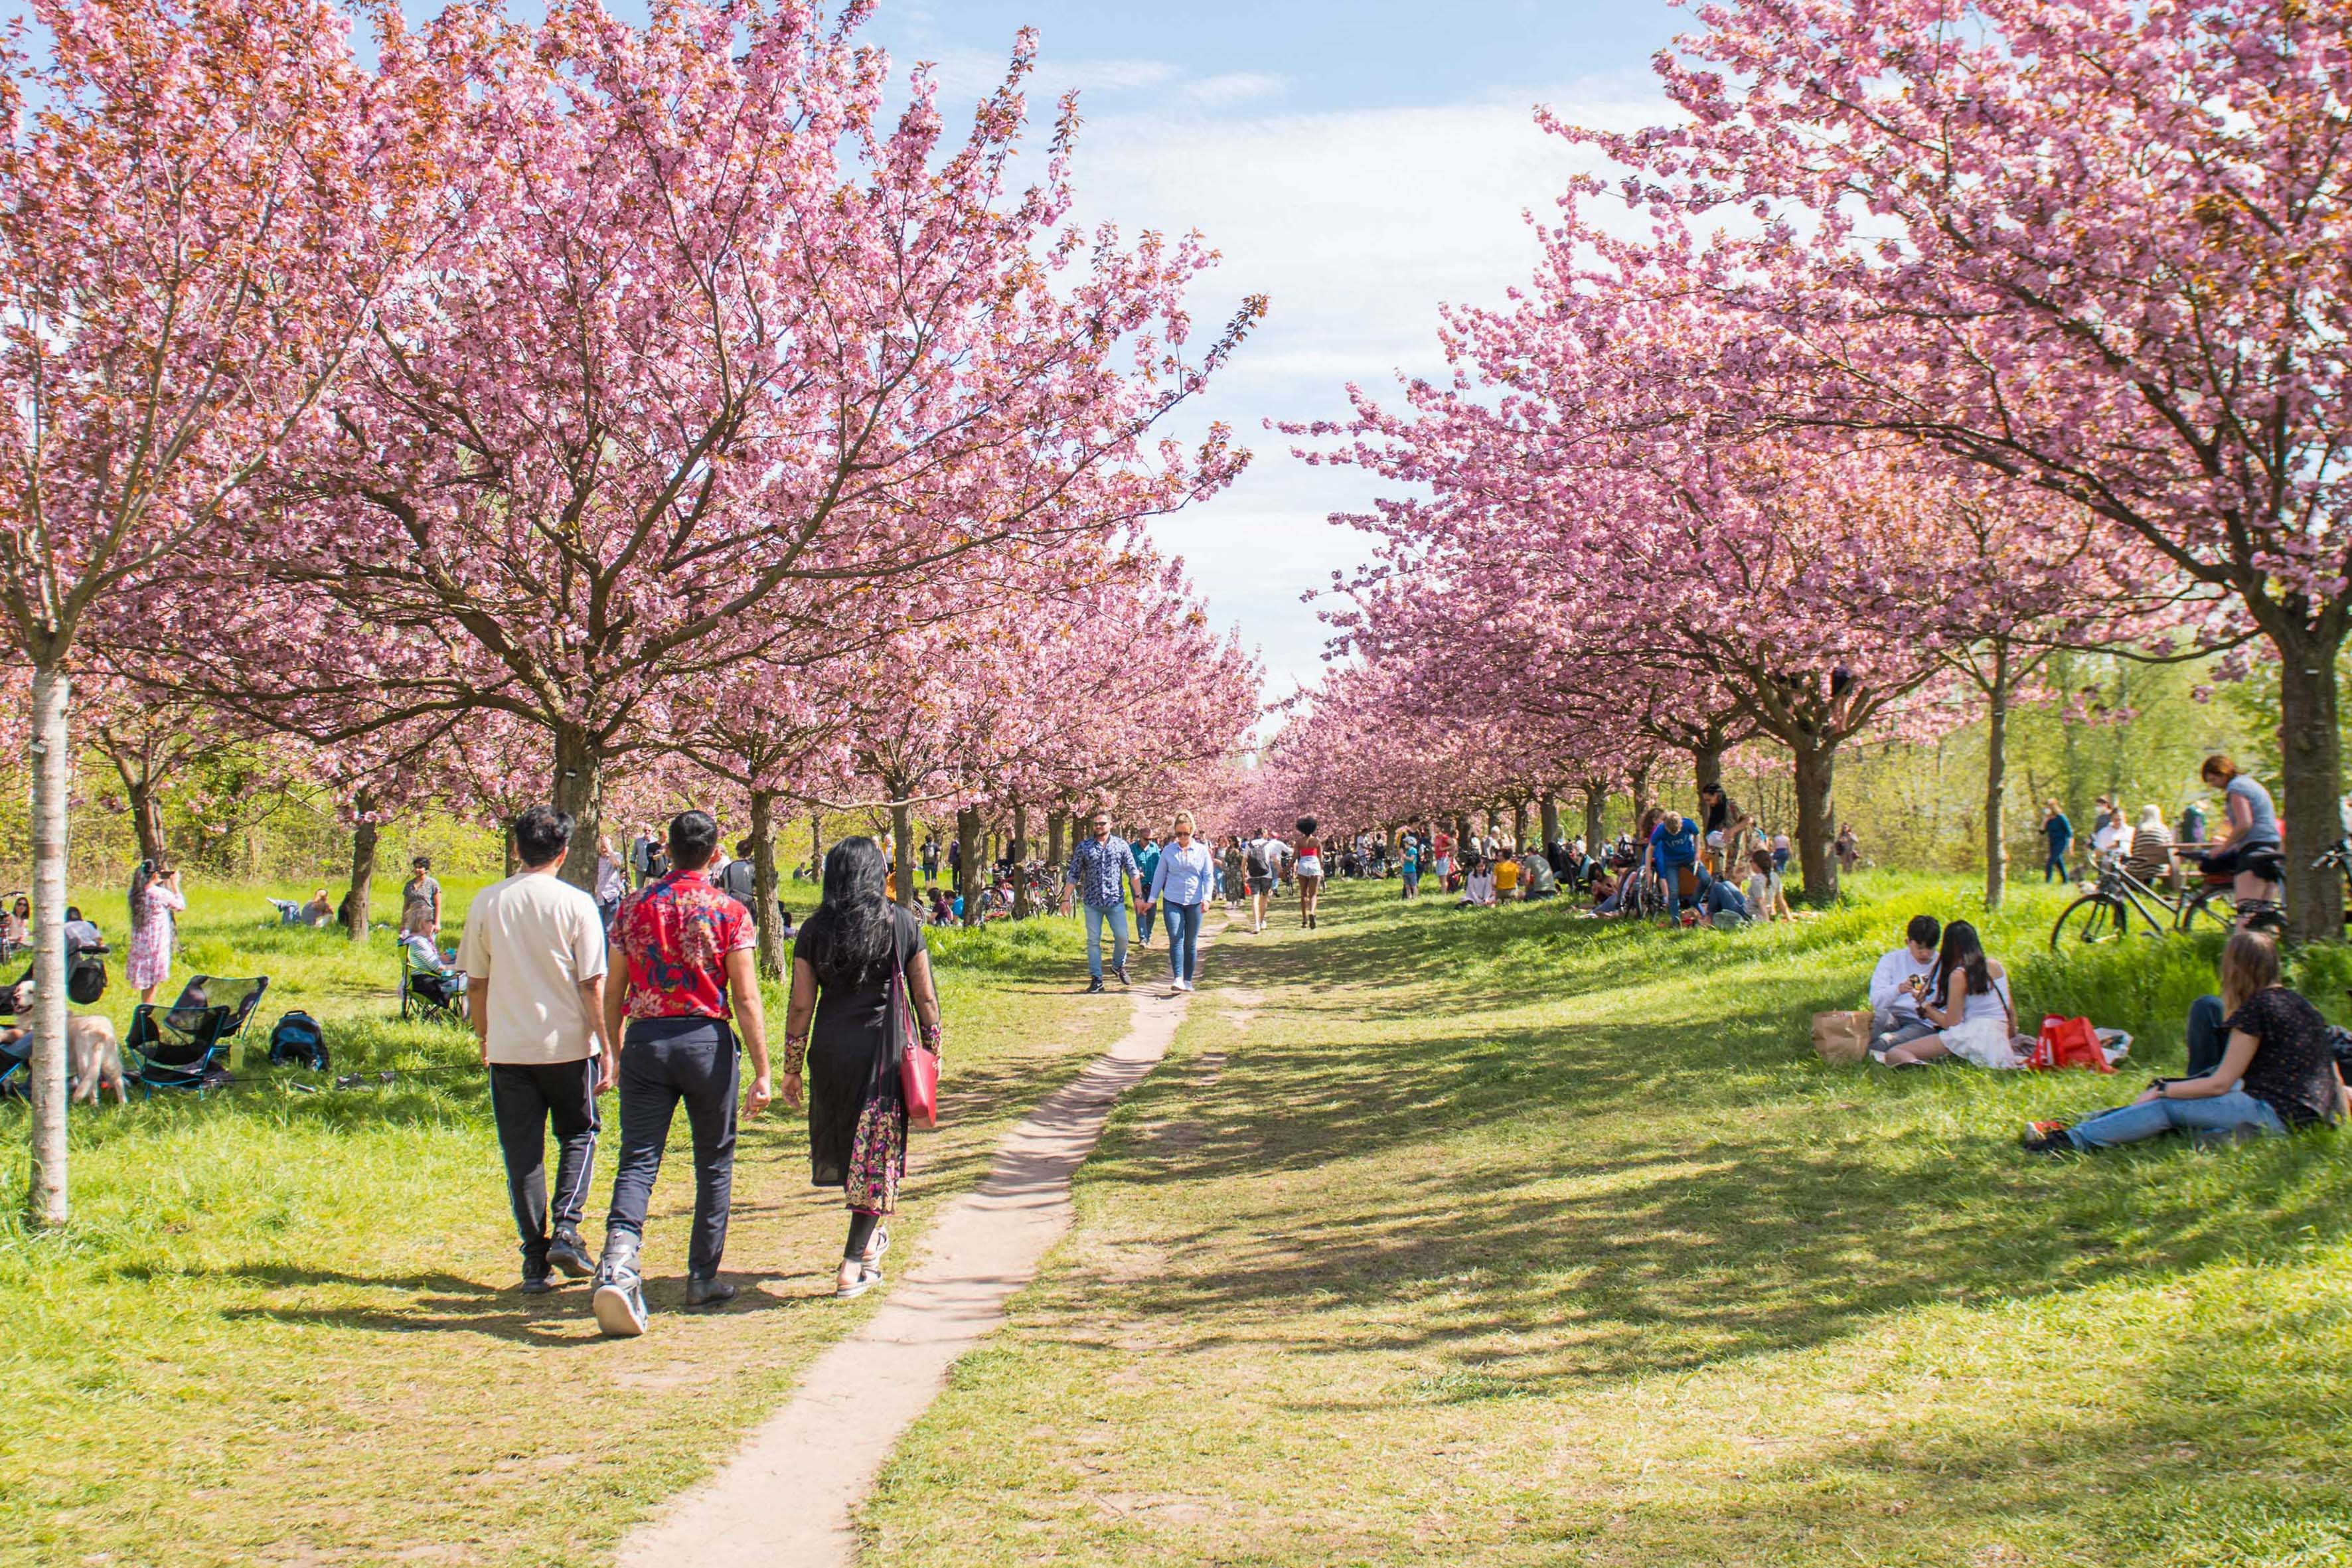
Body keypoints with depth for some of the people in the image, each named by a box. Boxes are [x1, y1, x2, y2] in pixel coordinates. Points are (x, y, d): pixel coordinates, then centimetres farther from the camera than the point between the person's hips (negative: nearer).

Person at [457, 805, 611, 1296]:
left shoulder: (486, 903, 1)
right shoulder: (576, 904, -7)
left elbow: (476, 981, 6)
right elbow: (592, 983, -8)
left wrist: (484, 1039, 19)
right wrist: (606, 1047, -2)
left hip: (509, 1048, 2)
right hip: (568, 1044, -2)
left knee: (522, 1154, 7)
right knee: (578, 1134, 17)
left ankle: (535, 1262, 6)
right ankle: (566, 1227, 0)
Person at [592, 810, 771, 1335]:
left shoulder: (633, 907, 4)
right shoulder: (728, 912, -5)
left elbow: (613, 993, 8)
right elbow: (746, 1000, -7)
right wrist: (762, 1072, -5)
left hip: (644, 1040, 2)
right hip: (706, 1040, -2)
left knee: (638, 1159, -1)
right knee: (714, 1162, 13)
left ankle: (618, 1262, -24)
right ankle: (703, 1277, 18)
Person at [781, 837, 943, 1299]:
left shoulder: (815, 930, 1)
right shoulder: (903, 924, 0)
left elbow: (801, 1005, 1)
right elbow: (925, 997, 1)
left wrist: (792, 1069, 7)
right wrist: (931, 1050, 14)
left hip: (830, 1050, 2)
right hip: (885, 1049, -2)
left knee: (843, 1141, 20)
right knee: (878, 1148, 4)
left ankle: (869, 1236, 35)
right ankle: (853, 1266, -1)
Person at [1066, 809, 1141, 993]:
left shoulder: (1121, 845, 4)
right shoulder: (1084, 847, 3)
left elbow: (1132, 873, 6)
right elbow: (1074, 875, 4)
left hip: (1116, 901, 0)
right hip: (1092, 902, 0)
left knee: (1122, 936, -4)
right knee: (1093, 941, 2)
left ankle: (1118, 966, 23)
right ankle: (1096, 979, 8)